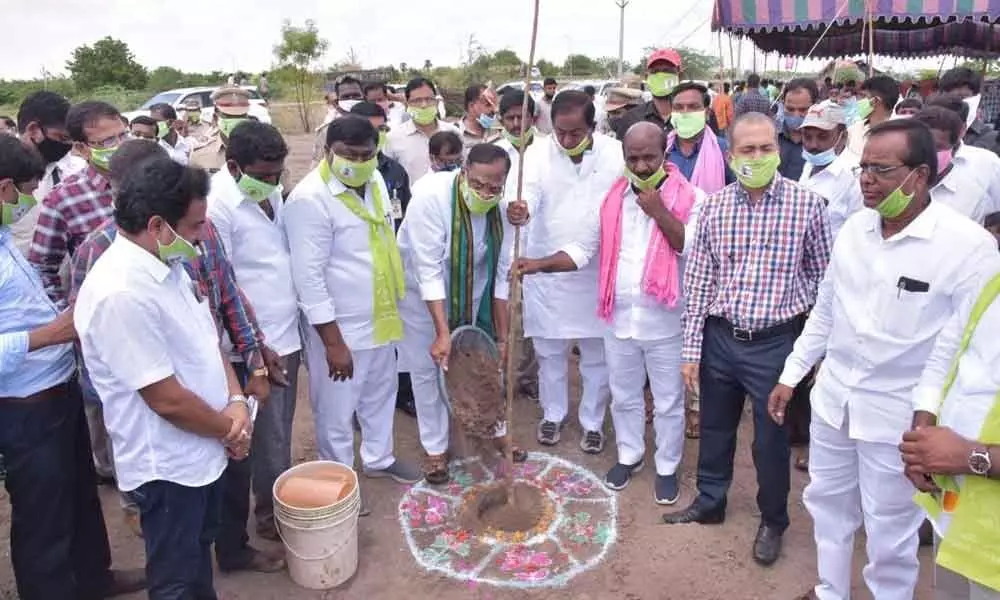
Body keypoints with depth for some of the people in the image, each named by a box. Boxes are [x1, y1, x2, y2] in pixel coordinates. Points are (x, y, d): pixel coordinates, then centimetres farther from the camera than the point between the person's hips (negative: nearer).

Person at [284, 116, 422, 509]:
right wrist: (333, 342, -21)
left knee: (381, 393, 25)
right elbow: (309, 278, -23)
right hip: (339, 326, -8)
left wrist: (393, 303, 17)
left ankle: (378, 458, 47)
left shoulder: (375, 182, 2)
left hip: (379, 317, 8)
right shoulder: (310, 199, -22)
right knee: (337, 411, 10)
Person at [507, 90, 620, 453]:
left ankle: (592, 421, 30)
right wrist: (520, 210, -47)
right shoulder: (537, 154, -7)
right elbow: (529, 196, -23)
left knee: (597, 353, 11)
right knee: (550, 350, 14)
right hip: (548, 272, 0)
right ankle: (552, 414, 35)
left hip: (599, 273, 0)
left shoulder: (617, 154, -7)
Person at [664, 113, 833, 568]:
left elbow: (822, 278, 0)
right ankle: (709, 503, 41)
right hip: (720, 338, 3)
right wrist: (691, 347, 1)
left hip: (776, 341, -2)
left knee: (771, 438, 11)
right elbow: (698, 282, 1)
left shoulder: (807, 204, -8)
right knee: (714, 427, 18)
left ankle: (773, 521, 35)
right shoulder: (713, 207, -2)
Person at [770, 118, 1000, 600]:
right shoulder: (854, 228, 0)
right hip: (832, 398, 6)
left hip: (898, 415, -5)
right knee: (827, 503, 21)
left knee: (890, 530, 12)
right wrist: (790, 375, 11)